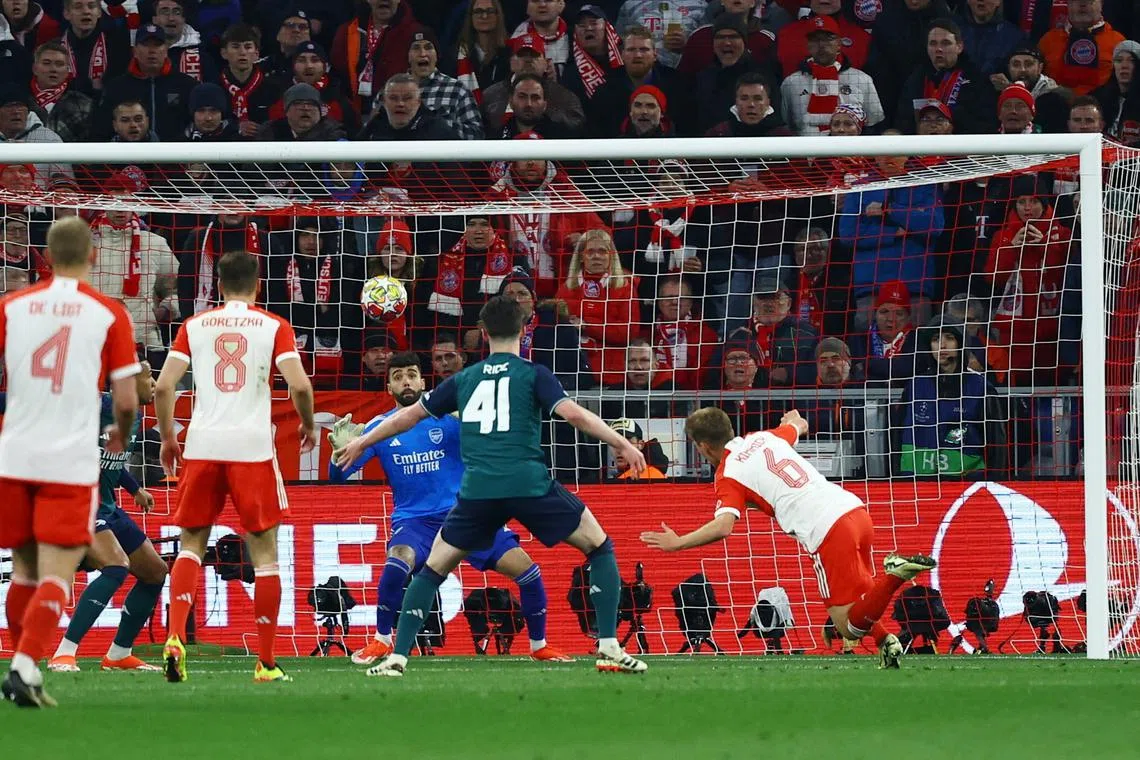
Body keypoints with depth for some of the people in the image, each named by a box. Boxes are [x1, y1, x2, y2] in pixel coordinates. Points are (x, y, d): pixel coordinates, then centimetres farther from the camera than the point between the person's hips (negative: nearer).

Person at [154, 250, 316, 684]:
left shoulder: (194, 326, 8)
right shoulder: (274, 327, 3)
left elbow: (163, 387, 0)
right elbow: (299, 385, -9)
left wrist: (167, 438, 14)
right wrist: (308, 426, 10)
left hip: (201, 448, 2)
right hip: (253, 448, -2)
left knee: (191, 545, 12)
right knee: (264, 552, 7)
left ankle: (175, 636, -11)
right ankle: (266, 662, 6)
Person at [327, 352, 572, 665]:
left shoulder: (448, 415, -1)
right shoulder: (380, 427, 1)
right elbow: (337, 475, 1)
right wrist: (341, 450, -21)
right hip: (414, 521, -1)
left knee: (525, 569, -11)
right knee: (398, 562, -35)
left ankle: (540, 647, 11)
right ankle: (381, 642, -14)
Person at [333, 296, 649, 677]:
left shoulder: (464, 379, 18)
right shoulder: (532, 374, 8)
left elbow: (409, 415, 26)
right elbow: (573, 414, -7)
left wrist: (361, 442, 39)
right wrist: (623, 445, -2)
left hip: (478, 489, 2)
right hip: (529, 484, -2)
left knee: (433, 569, 17)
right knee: (600, 548, 12)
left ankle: (397, 657, 5)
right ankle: (609, 649, 2)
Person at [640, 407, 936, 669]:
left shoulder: (728, 476, -2)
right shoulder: (765, 437, 18)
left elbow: (723, 527, -18)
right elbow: (798, 425, 41)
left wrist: (677, 543, -5)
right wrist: (795, 419, 65)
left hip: (828, 531, -8)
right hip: (854, 508, 8)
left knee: (849, 627, -5)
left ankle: (894, 575, -26)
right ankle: (886, 641, 8)